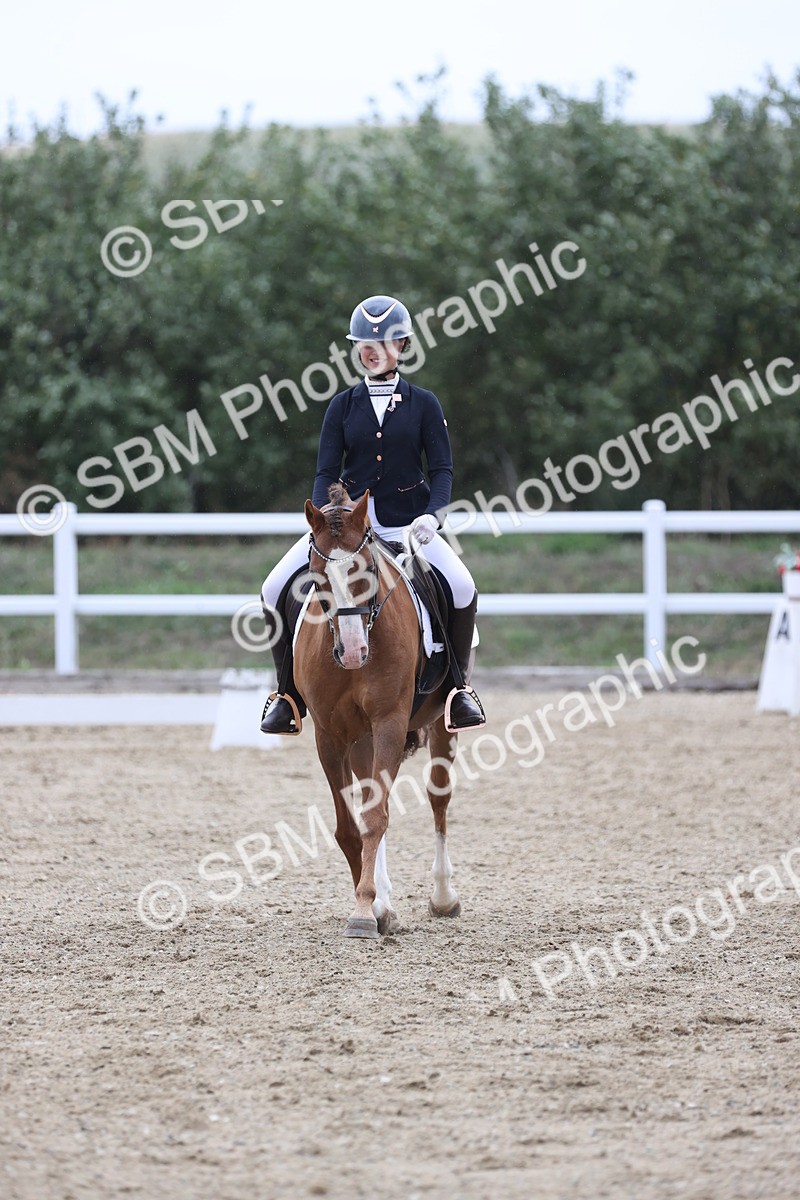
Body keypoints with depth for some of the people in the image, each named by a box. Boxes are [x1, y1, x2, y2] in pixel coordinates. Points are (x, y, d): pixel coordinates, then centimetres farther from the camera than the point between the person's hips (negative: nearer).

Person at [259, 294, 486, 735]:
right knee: (275, 591, -15)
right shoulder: (343, 405, 6)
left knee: (463, 589, -26)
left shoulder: (423, 405, 3)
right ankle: (289, 693, 0)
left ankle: (457, 686, -5)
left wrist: (431, 515, -21)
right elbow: (327, 471, 1)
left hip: (407, 524, -2)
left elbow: (442, 468, -2)